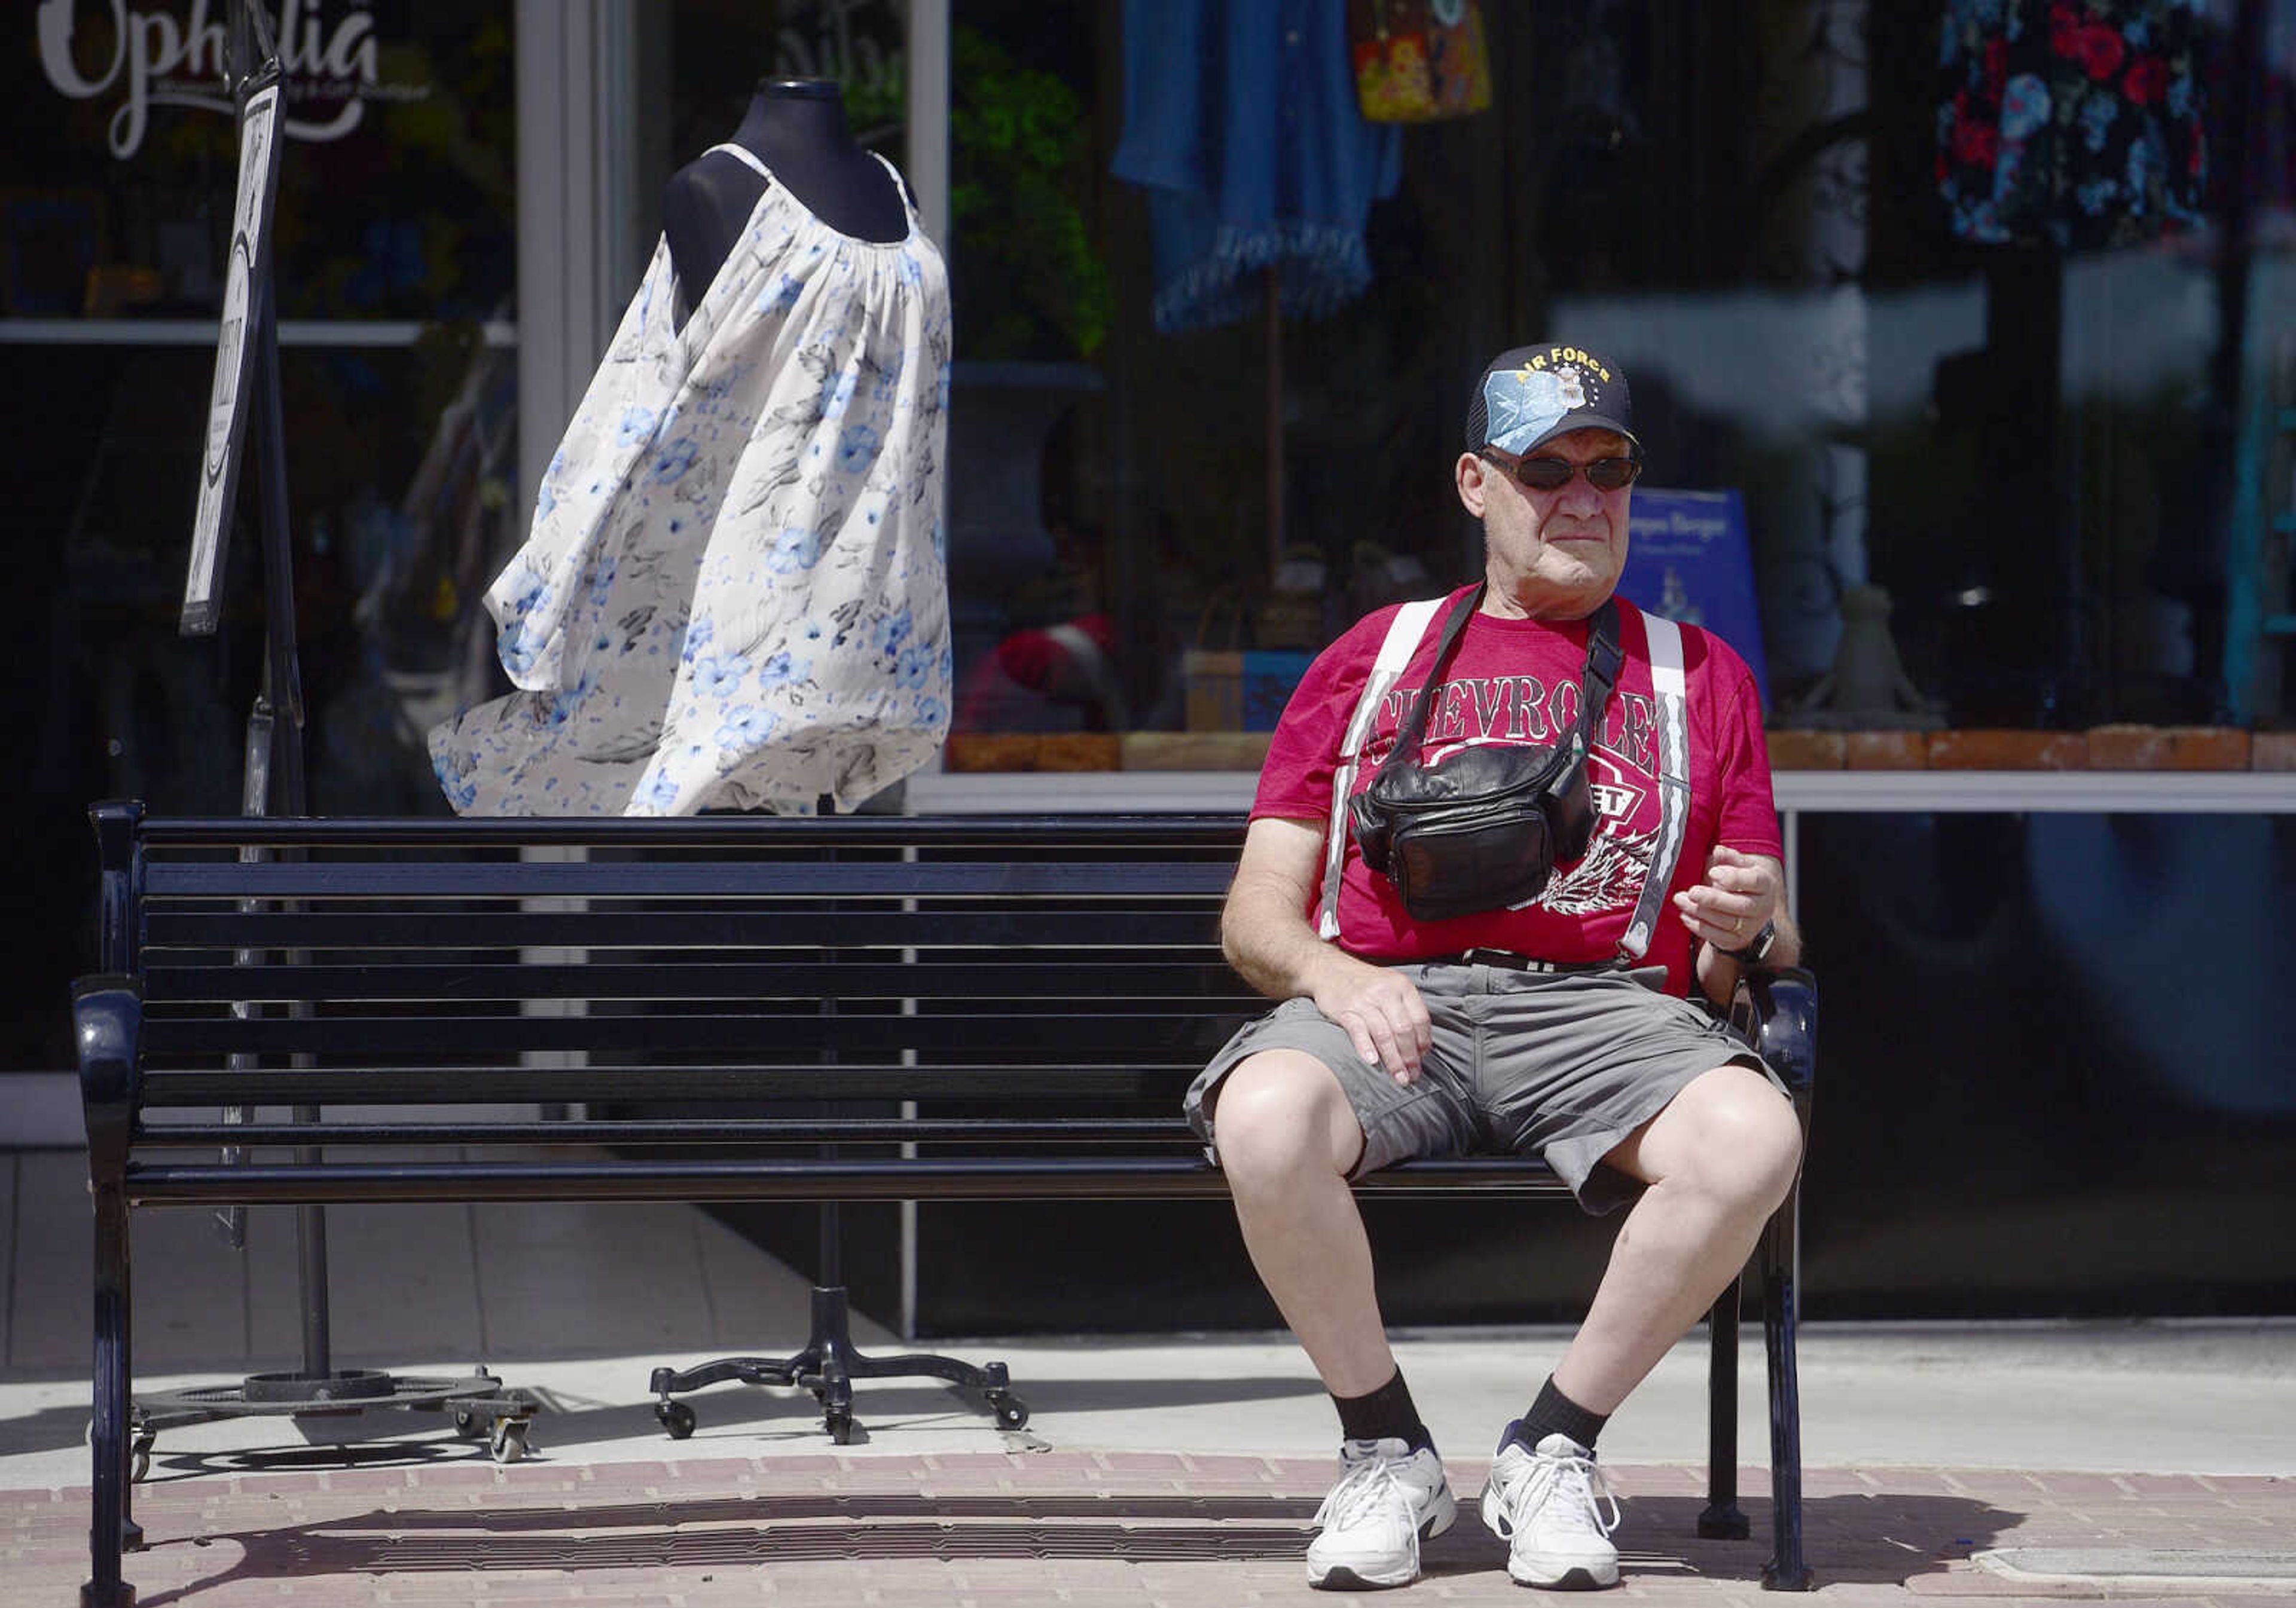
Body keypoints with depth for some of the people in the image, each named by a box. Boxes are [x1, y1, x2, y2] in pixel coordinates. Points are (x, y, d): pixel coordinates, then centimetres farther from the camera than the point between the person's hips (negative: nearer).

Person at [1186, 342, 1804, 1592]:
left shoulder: (1701, 676, 22)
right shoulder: (1371, 660, 21)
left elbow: (1763, 956, 18)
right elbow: (1255, 914, 14)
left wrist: (1747, 931, -8)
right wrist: (1331, 972, -10)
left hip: (1604, 1007, 1)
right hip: (1388, 999, 0)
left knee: (1754, 1137, -33)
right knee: (1267, 1117, -36)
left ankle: (1552, 1446, -13)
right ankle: (1387, 1449, -12)